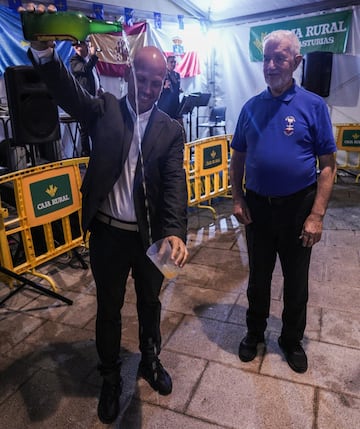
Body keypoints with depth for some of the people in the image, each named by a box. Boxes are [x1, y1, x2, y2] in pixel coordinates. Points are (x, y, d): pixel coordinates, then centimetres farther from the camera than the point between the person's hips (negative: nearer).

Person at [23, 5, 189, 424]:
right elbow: (67, 90, -18)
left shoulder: (171, 130, -1)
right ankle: (110, 378, 40)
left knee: (150, 303, 20)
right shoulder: (104, 110, 0)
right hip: (107, 233, 0)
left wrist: (175, 231, -27)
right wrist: (44, 51, -38)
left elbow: (175, 183, -11)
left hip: (151, 236, 1)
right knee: (108, 309, 15)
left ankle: (150, 361, 47)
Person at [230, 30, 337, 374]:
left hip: (298, 207, -2)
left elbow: (327, 164, -8)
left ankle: (292, 340, 37)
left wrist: (317, 216, -14)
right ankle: (255, 332, 39)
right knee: (258, 277, 17)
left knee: (296, 282, 13)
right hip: (257, 206, 2)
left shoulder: (313, 106, -6)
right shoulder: (251, 107, 3)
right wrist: (237, 199, -2)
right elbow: (238, 157, 8)